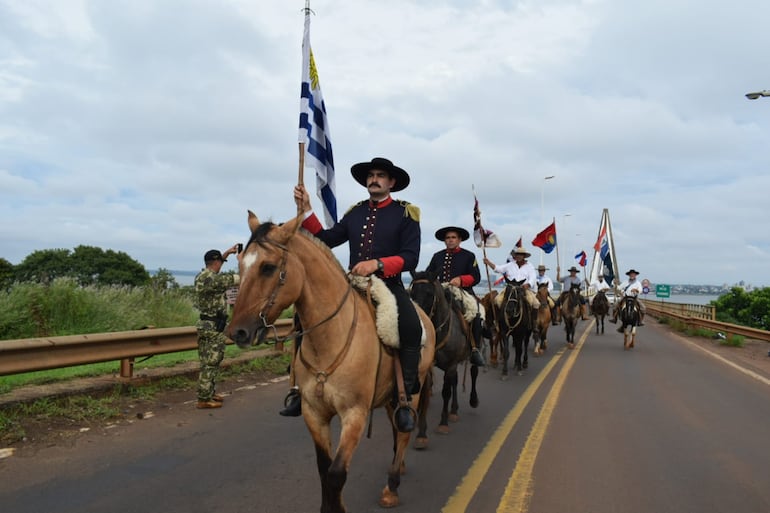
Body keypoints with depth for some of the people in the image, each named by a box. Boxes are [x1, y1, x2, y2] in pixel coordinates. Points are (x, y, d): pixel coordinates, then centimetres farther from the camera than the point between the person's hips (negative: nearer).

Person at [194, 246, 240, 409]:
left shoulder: (201, 276, 7)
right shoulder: (214, 279, -21)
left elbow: (213, 265, 30)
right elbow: (240, 278, -16)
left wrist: (227, 253, 28)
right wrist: (241, 260, 0)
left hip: (206, 324, 10)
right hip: (214, 327, -10)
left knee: (209, 362, 17)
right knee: (211, 363, -3)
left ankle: (209, 393, 28)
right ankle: (204, 399, 1)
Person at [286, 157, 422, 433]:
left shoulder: (406, 213, 1)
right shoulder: (355, 212, 15)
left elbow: (410, 258, -8)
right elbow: (326, 240, 9)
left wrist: (377, 264, -23)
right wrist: (305, 210, 0)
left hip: (389, 287, -4)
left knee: (412, 328, -31)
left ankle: (404, 398, -17)